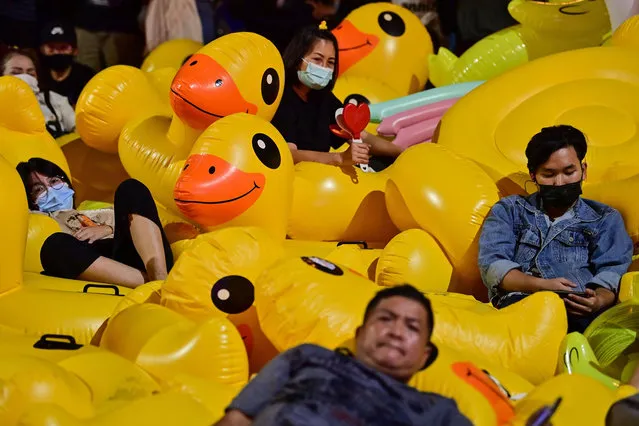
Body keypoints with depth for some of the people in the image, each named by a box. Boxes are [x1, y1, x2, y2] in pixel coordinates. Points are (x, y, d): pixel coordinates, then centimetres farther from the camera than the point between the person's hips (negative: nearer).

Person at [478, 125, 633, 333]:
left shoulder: (605, 219, 26)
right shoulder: (509, 210, 25)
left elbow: (612, 272, 8)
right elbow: (492, 265, 8)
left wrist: (600, 299, -17)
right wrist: (541, 285, -12)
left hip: (579, 314, 0)